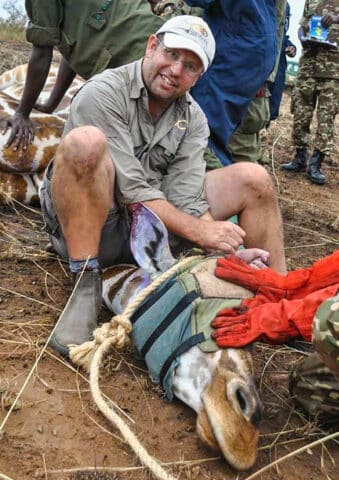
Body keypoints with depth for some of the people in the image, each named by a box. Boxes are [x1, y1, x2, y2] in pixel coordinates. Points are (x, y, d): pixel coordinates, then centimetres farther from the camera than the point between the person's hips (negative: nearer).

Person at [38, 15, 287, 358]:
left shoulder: (193, 119, 4)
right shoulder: (103, 93, -13)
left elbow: (187, 199, -8)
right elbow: (130, 190, -21)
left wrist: (227, 252, -25)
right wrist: (198, 231, -28)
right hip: (86, 226, -5)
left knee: (253, 179, -4)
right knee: (85, 141, -35)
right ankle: (86, 287, -27)